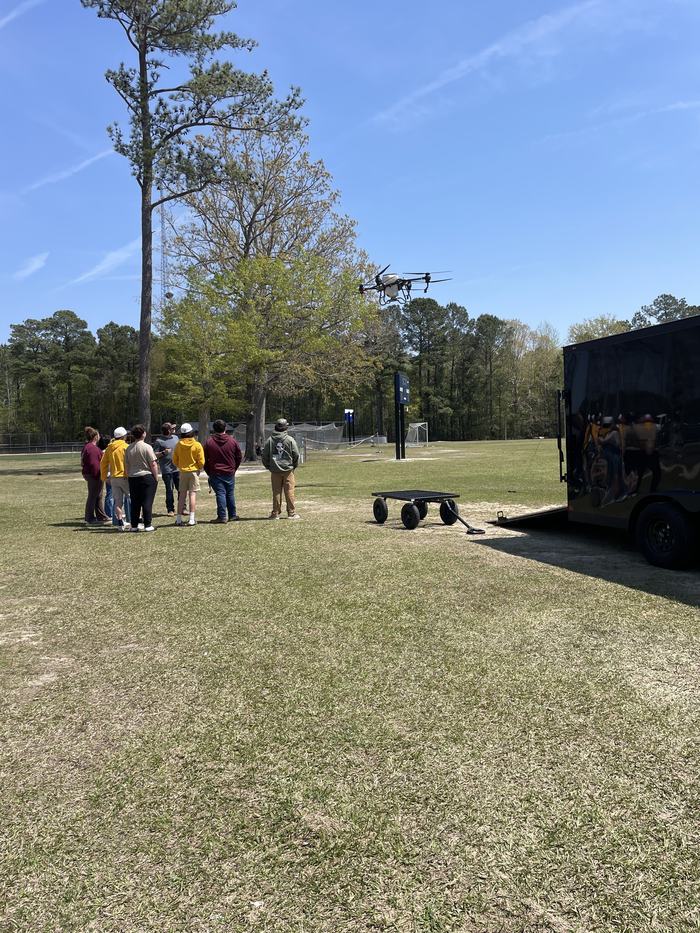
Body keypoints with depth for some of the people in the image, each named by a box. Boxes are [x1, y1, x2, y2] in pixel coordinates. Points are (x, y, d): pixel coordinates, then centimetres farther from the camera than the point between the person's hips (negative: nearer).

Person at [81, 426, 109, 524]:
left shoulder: (87, 447, 16)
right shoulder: (92, 448, -19)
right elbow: (93, 464, -24)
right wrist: (98, 476, -22)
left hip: (90, 474, 11)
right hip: (94, 475, -11)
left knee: (98, 496, 17)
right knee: (93, 496, -3)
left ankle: (101, 516, 26)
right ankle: (90, 519, 4)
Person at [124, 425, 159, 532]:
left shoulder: (128, 448, 6)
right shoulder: (147, 447, -10)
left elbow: (126, 466, 11)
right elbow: (153, 464, -11)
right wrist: (156, 478, -3)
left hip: (133, 478, 5)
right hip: (147, 477, -5)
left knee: (135, 503, 10)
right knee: (147, 502, -1)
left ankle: (134, 525, 14)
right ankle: (148, 525, -2)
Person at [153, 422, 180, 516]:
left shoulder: (175, 438, 12)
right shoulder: (159, 441, -5)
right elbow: (155, 455, -5)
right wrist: (163, 453, -19)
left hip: (177, 468, 5)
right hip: (167, 470, -5)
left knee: (181, 489, 4)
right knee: (169, 490, 1)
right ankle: (170, 509, 9)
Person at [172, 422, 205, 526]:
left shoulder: (178, 445, -1)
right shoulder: (197, 445, -9)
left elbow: (175, 460, 6)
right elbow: (201, 461, -9)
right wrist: (199, 469, 10)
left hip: (183, 472, 3)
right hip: (194, 471, -3)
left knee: (182, 495, 9)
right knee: (193, 494, -2)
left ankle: (179, 519, 10)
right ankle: (192, 519, -5)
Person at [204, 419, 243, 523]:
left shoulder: (209, 442, -4)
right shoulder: (233, 441, 0)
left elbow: (205, 460, 0)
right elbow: (239, 457, 6)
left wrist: (209, 472, 10)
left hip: (215, 473, -2)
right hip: (230, 473, 2)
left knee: (220, 494, -2)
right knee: (230, 494, 12)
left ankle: (222, 517, -6)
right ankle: (232, 515, 19)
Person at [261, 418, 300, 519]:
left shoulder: (269, 440, 0)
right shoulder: (290, 439, -5)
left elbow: (265, 455, 4)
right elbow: (296, 455, -2)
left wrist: (268, 466, 16)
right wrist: (294, 465, 13)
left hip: (274, 470, 2)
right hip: (288, 469, -2)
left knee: (276, 492, 7)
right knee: (289, 492, 3)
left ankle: (275, 513, 10)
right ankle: (291, 513, 6)